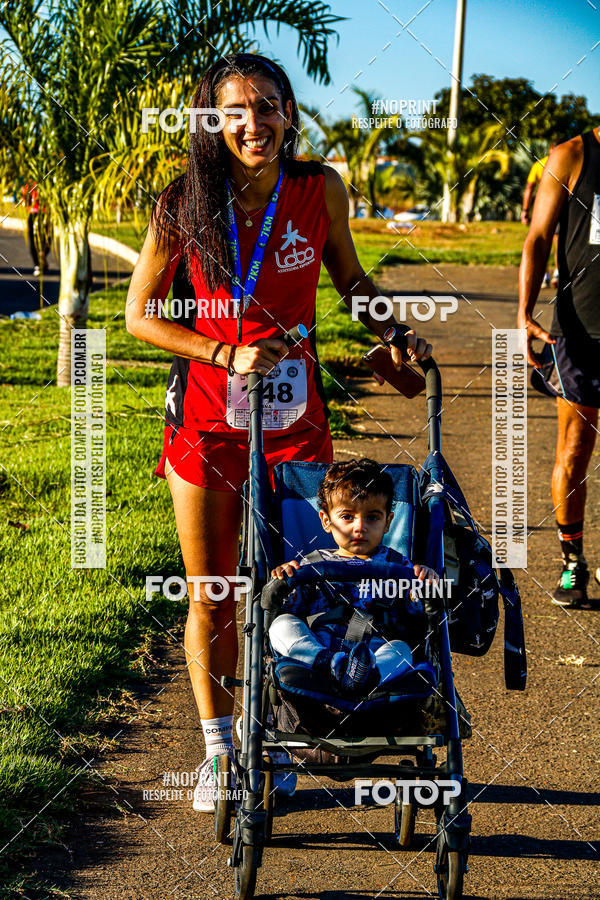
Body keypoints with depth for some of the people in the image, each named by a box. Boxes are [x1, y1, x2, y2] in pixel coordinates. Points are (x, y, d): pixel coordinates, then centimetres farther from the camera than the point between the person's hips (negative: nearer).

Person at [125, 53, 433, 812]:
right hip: (205, 421, -1)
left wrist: (393, 334, -2)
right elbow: (140, 313, -3)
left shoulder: (319, 190, -5)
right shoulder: (184, 205, -9)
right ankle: (217, 749, 25)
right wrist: (228, 355, -14)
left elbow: (349, 278, 13)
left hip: (291, 418, 1)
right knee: (210, 599, 8)